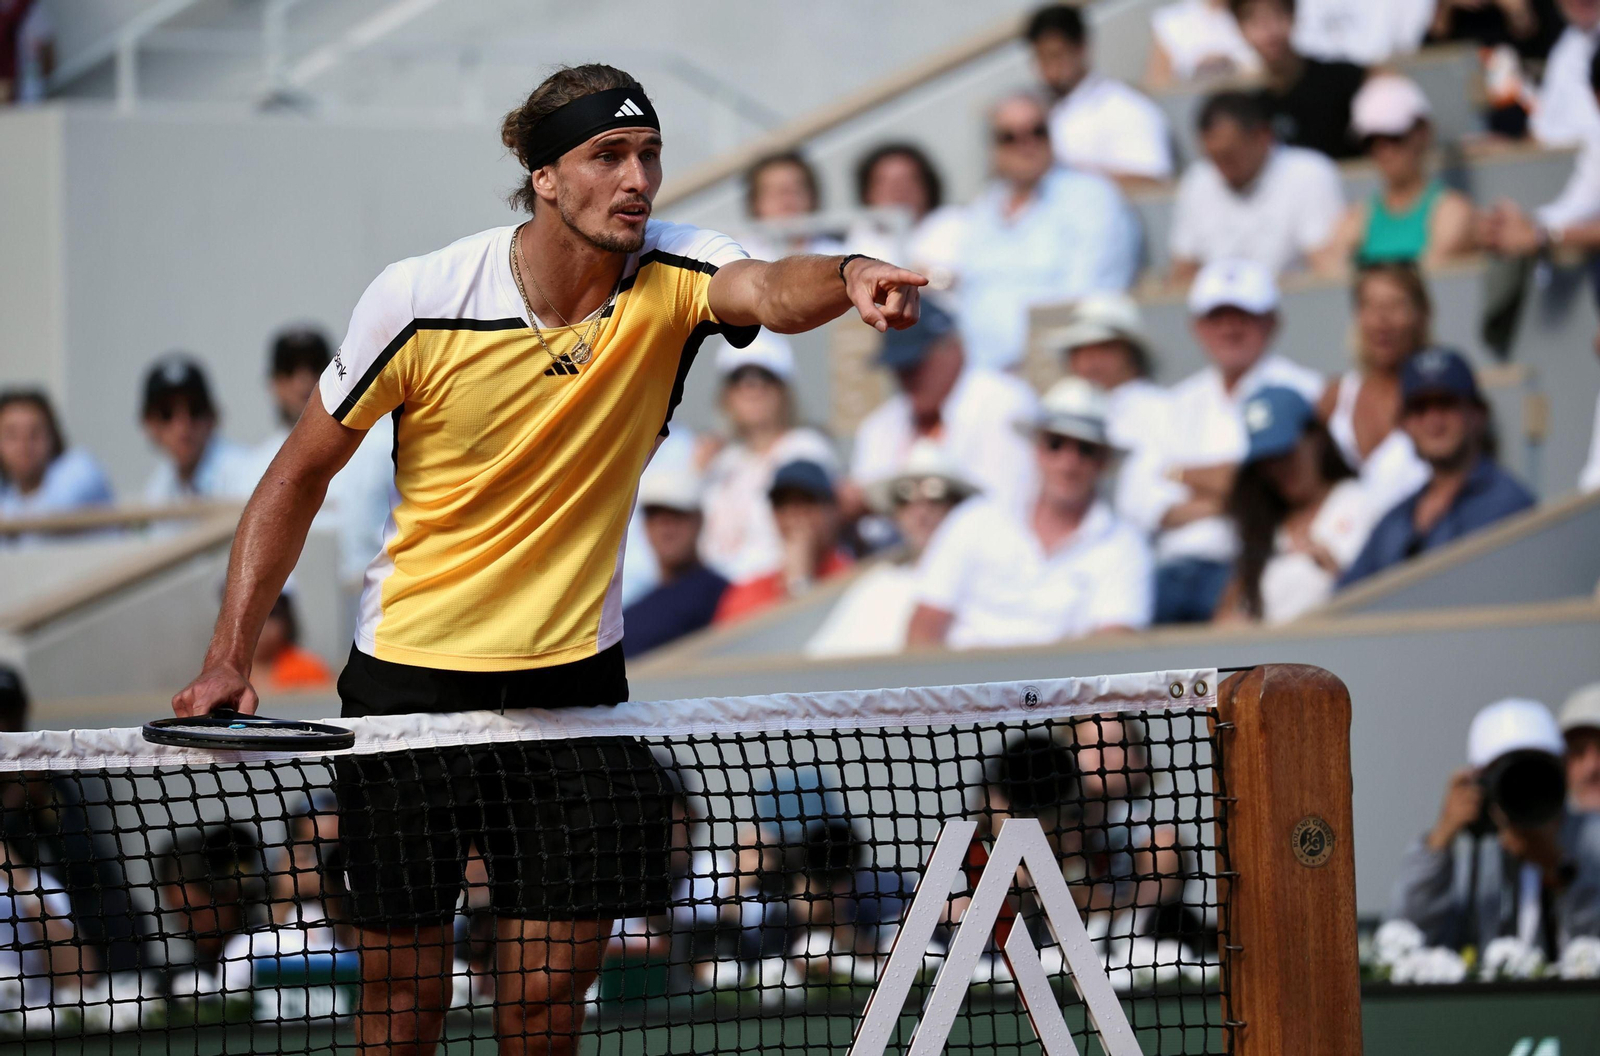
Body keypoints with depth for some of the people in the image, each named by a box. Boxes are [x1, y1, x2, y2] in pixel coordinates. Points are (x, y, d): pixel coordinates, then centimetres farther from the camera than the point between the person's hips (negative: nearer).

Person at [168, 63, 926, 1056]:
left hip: (574, 674, 2)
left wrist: (849, 279, -59)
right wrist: (230, 656, -9)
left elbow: (768, 291, -35)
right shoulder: (420, 302, -13)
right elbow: (301, 476, -2)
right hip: (413, 672, -1)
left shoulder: (672, 278, -10)